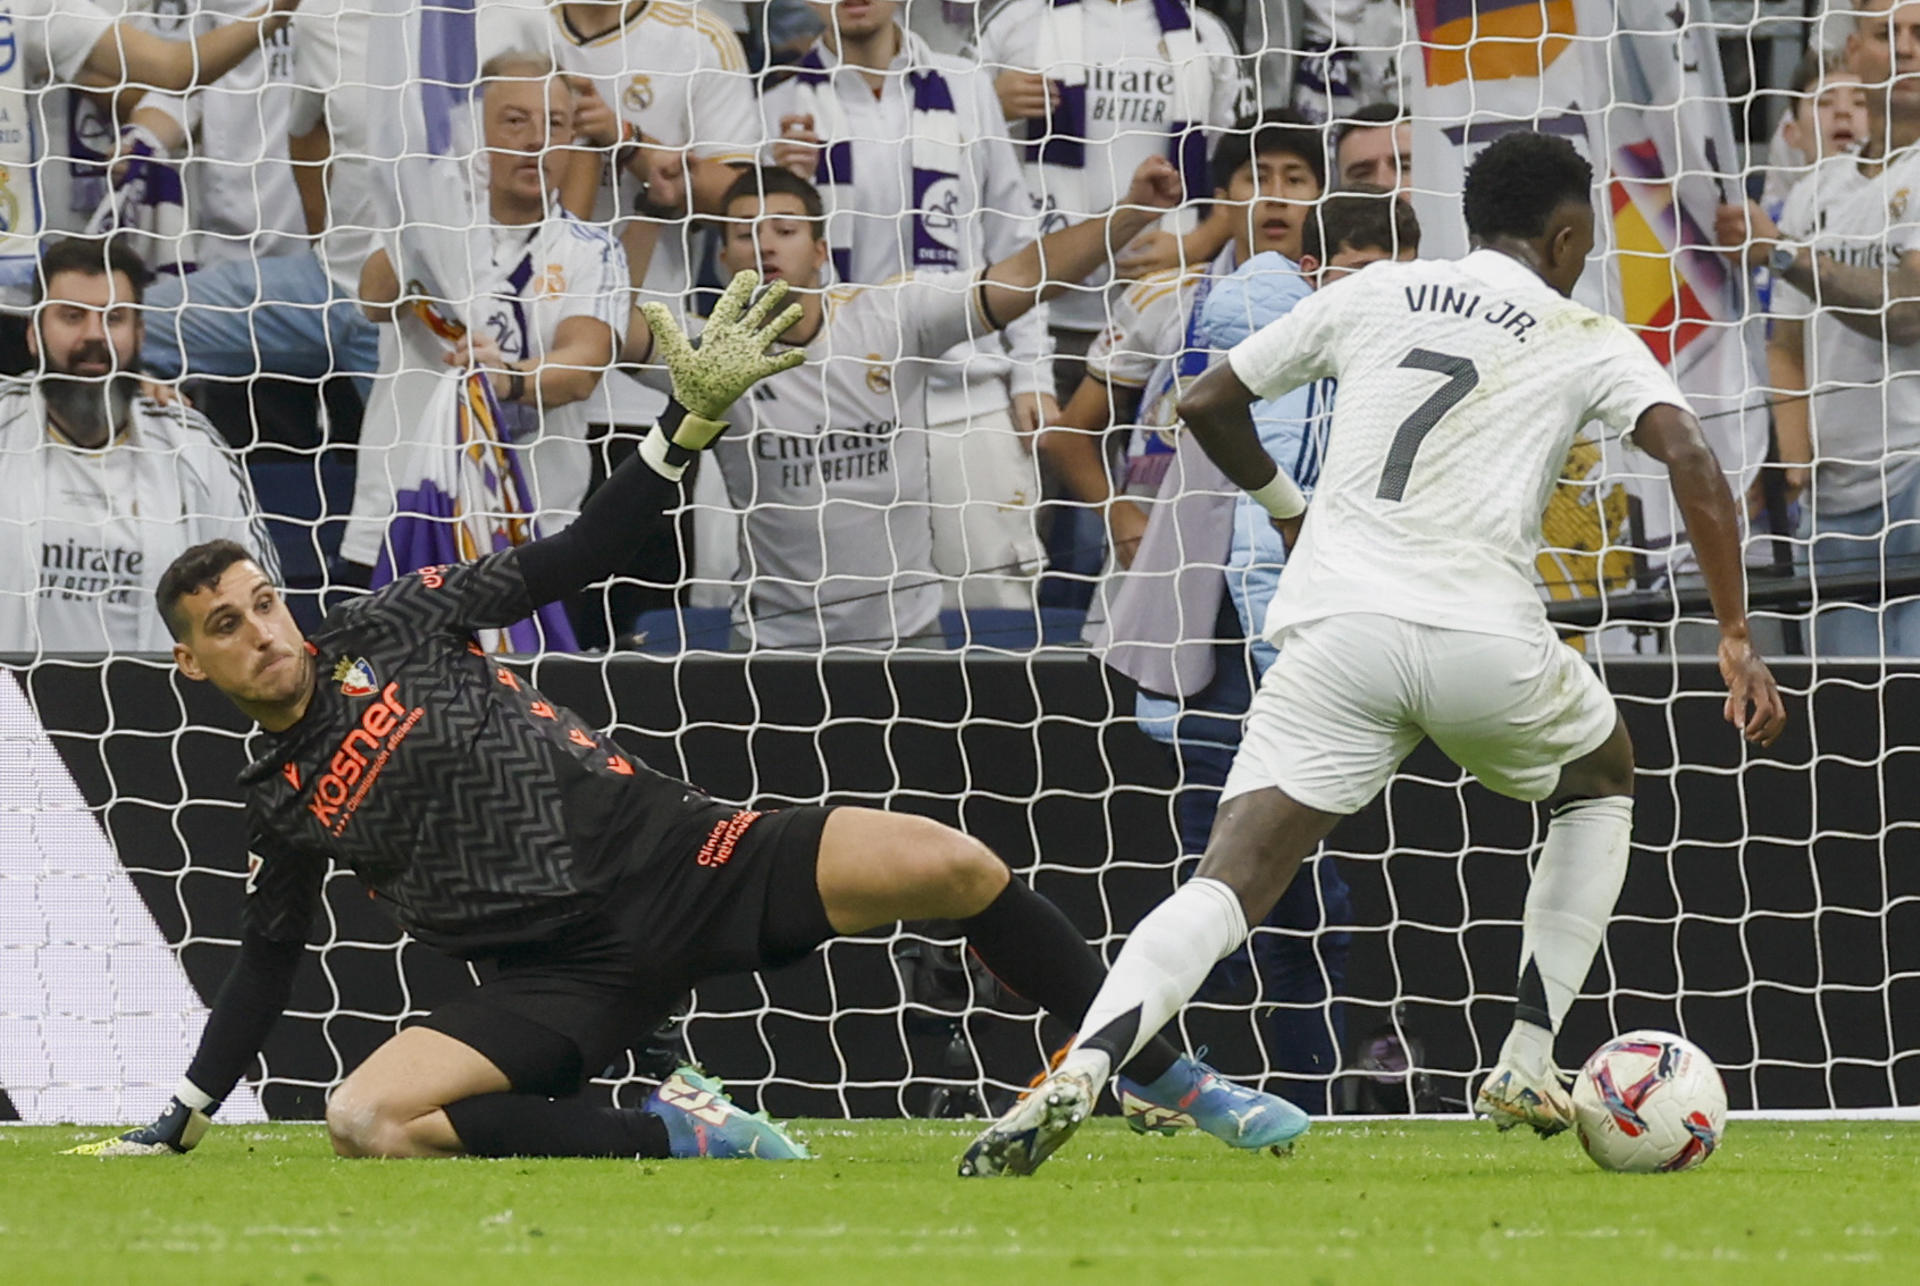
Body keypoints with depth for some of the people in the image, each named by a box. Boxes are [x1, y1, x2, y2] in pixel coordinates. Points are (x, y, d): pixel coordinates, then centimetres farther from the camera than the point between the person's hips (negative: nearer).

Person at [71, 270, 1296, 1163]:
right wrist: (184, 1117, 16)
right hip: (565, 977, 1)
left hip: (679, 858, -1)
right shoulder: (279, 803, 10)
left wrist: (695, 421, -7)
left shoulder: (387, 630, 5)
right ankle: (672, 1130, -14)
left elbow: (573, 560, 4)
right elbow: (267, 963, 20)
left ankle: (1177, 1085, -3)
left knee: (949, 864, -19)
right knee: (365, 1120, -26)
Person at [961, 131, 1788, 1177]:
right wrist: (1735, 639, -2)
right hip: (1486, 638, -1)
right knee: (1602, 784, 30)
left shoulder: (1371, 295, 19)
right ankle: (1525, 1070, 22)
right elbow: (1693, 464, -4)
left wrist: (1285, 501, 40)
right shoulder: (1587, 340, 12)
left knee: (1227, 885, -7)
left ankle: (1082, 1066, -33)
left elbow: (1206, 406, 23)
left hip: (1335, 624, 1)